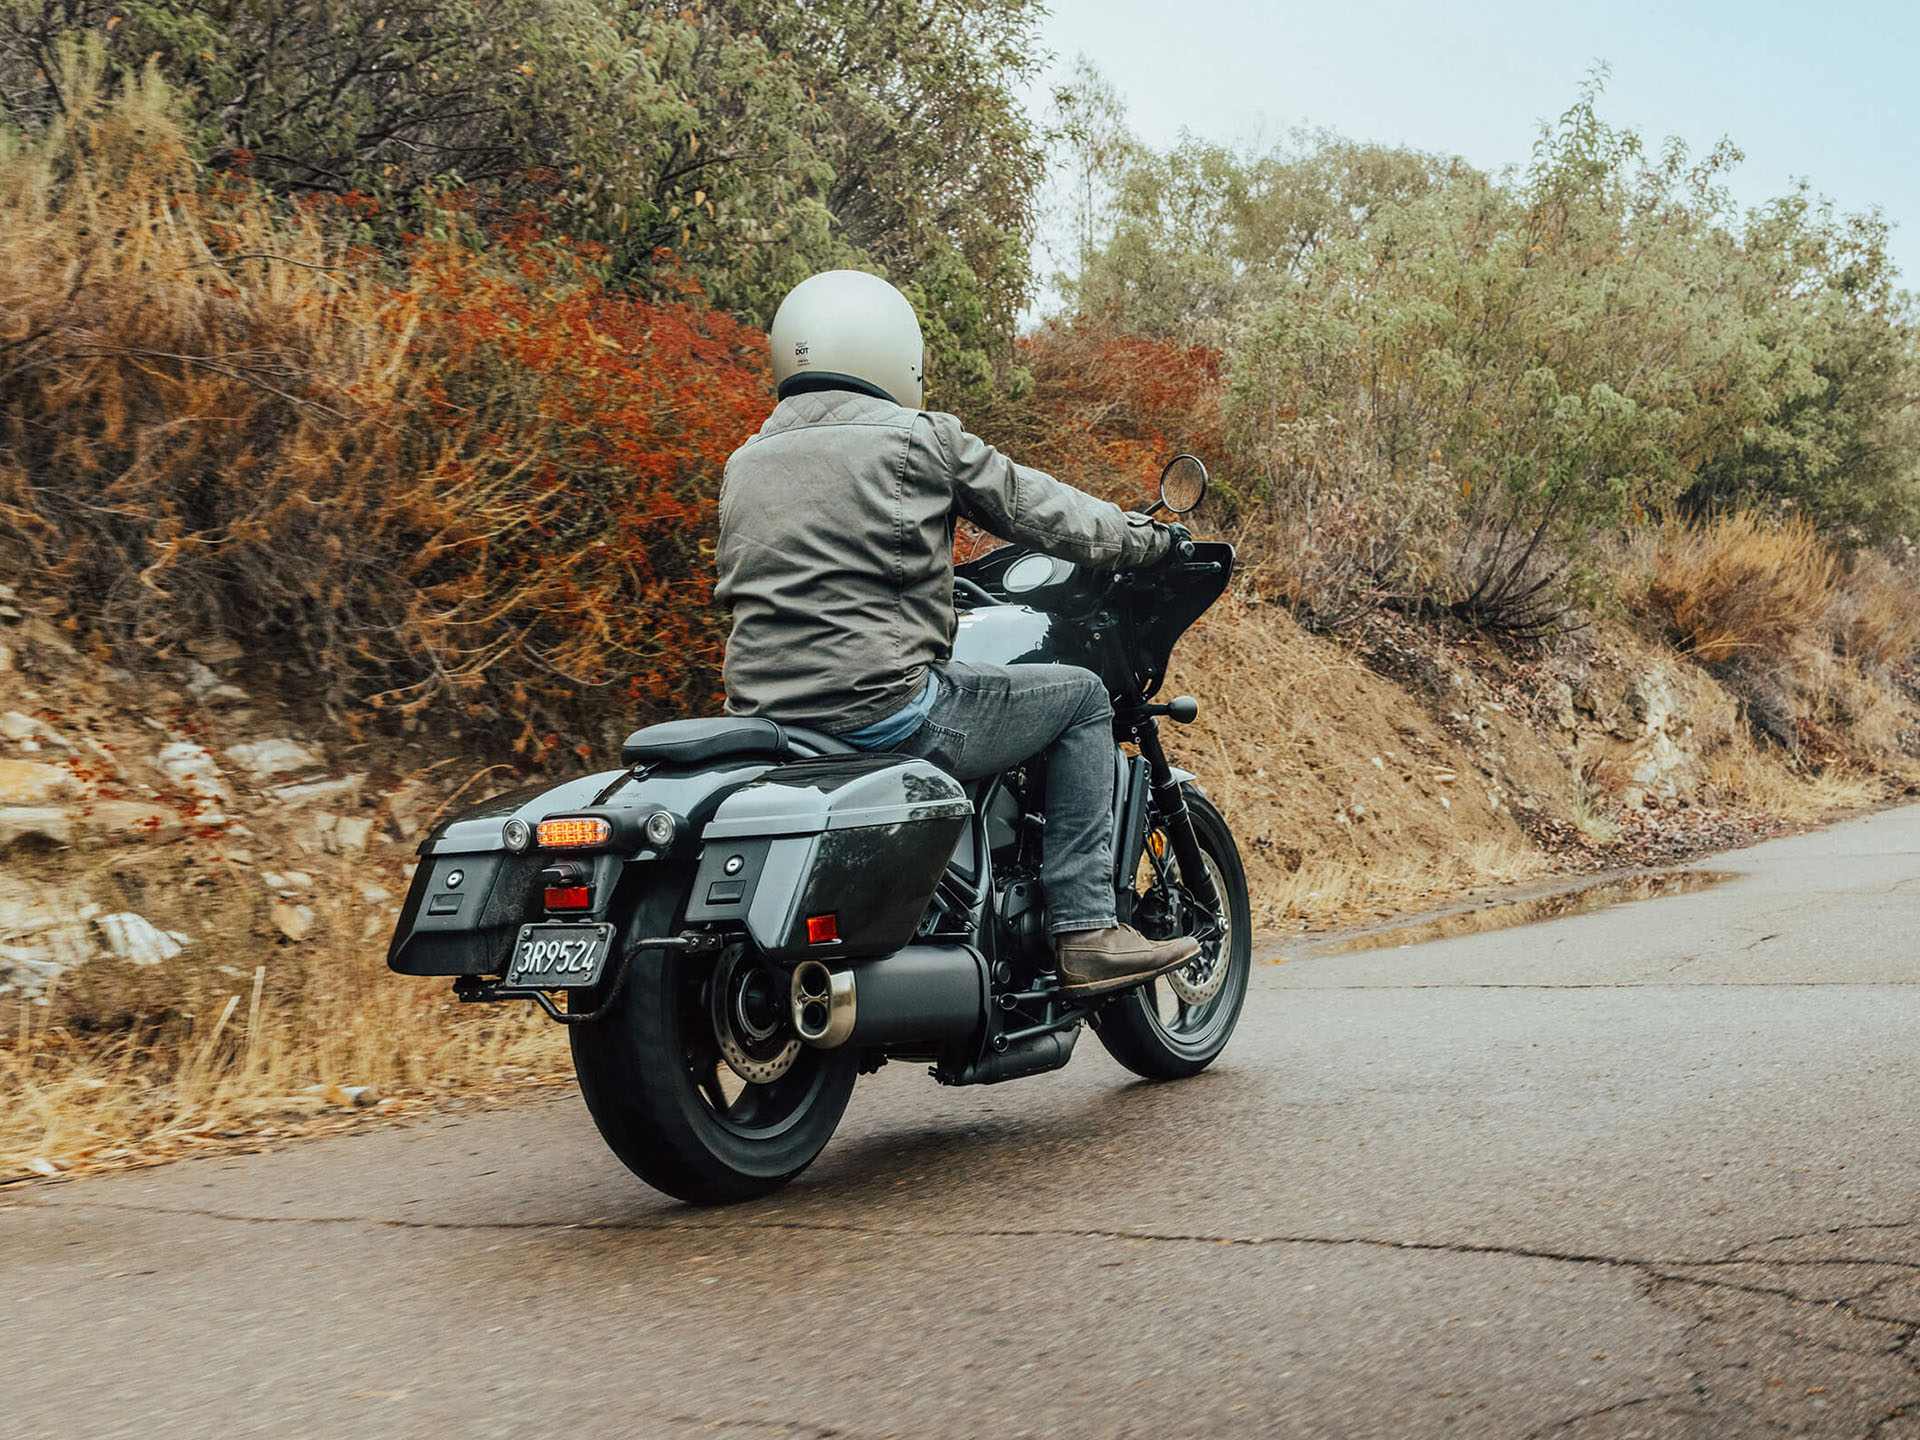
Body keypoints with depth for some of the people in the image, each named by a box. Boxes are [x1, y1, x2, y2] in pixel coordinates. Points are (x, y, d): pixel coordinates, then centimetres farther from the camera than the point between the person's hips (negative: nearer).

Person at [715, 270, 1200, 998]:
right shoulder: (920, 439, -1)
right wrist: (1143, 537, 23)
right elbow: (1037, 508, 4)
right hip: (885, 707, -7)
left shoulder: (744, 463, 16)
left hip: (763, 719, 7)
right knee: (1079, 697, 10)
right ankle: (1084, 930, 5)